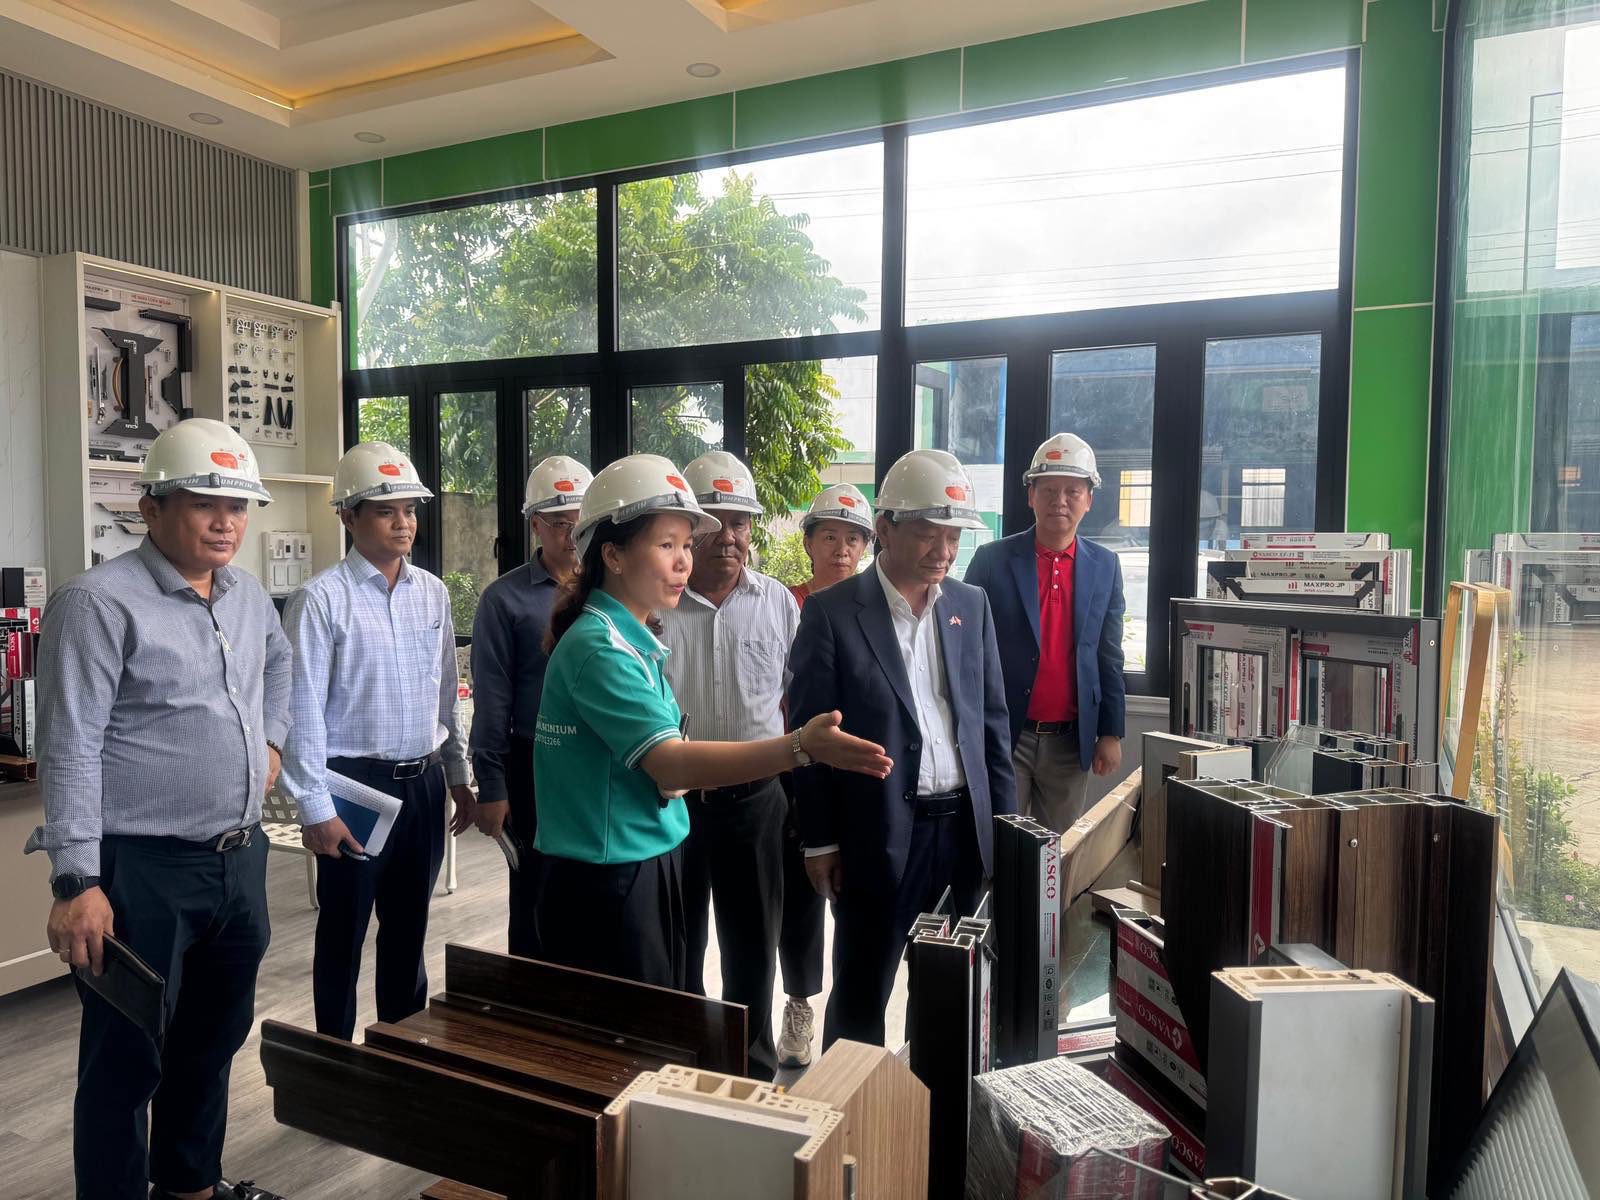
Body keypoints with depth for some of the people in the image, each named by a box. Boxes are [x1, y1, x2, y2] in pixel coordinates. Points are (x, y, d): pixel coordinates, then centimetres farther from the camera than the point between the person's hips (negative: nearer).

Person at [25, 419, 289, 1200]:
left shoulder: (250, 599, 8)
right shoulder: (100, 602, -14)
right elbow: (70, 751, -18)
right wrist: (77, 882, -21)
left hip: (239, 860, 8)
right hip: (141, 871, -7)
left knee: (214, 1039, 22)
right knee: (126, 1062, 8)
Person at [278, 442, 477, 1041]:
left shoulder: (432, 593, 6)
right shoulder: (320, 599, -11)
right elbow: (303, 709, -12)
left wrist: (457, 776, 13)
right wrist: (315, 806, -14)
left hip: (423, 782, 5)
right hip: (355, 784, -5)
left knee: (409, 929, 18)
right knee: (343, 933, 9)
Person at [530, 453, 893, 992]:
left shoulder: (632, 638, 9)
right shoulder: (599, 646, -21)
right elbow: (671, 764, -31)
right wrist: (800, 747, -39)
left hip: (646, 870, 9)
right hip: (607, 883, -9)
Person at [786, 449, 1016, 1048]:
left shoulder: (972, 604, 6)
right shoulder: (831, 611, -8)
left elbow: (992, 720, 10)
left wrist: (1005, 822, 8)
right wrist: (819, 842, -7)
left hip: (965, 827, 5)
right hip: (879, 834, -4)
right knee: (860, 994, 10)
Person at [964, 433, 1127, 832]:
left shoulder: (1105, 566, 6)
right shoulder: (992, 559, -3)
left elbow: (1109, 657, 8)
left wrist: (1111, 734, 5)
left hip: (1072, 740, 3)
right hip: (1002, 736, -2)